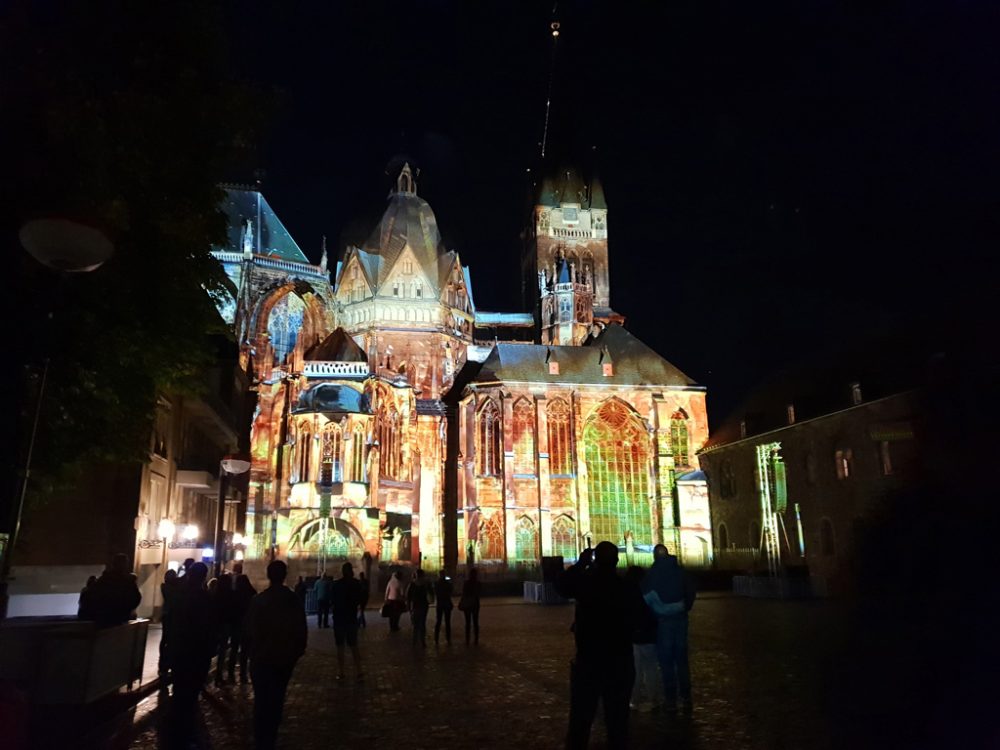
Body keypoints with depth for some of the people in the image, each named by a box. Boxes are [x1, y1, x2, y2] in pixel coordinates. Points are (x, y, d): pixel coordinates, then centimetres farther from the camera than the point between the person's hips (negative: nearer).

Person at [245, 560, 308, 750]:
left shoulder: (258, 599, -11)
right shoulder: (295, 600, -7)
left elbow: (249, 629, -5)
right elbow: (302, 630, -3)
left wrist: (252, 649, 11)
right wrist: (298, 651, 10)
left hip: (261, 656, -1)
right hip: (285, 657, 2)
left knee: (261, 698, 8)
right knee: (276, 699, 14)